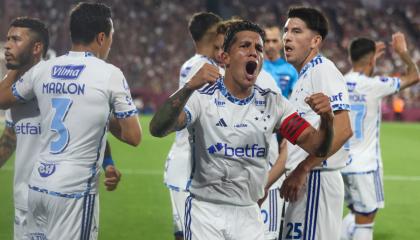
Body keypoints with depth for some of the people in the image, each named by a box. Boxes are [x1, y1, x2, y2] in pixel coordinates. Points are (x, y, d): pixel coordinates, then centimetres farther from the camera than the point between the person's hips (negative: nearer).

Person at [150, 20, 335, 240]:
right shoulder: (202, 97, -10)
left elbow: (316, 147, 0)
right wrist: (189, 87, -42)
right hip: (205, 212, -4)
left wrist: (326, 120, -23)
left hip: (248, 215, 4)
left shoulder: (272, 104, 4)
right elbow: (157, 129, -26)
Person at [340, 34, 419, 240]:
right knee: (365, 221, 1)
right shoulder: (374, 85, -15)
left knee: (356, 215, 21)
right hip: (364, 164, -6)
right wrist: (403, 52, 14)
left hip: (342, 162, 6)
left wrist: (371, 56, 38)